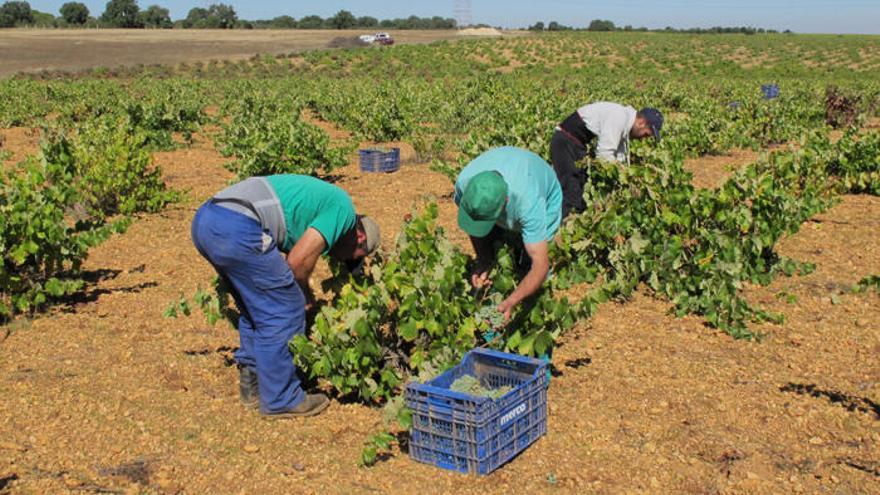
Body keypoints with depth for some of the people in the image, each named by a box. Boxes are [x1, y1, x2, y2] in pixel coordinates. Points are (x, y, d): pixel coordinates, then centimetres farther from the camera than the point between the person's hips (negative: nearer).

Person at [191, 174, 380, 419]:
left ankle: (252, 385, 32)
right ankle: (280, 400, 14)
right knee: (285, 312, 3)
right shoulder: (344, 208, 6)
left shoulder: (321, 197, 31)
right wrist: (306, 295, 15)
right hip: (237, 228, -10)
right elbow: (298, 260, -3)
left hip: (203, 219, 10)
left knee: (256, 307, 25)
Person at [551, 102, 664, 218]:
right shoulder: (618, 117, -22)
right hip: (565, 142, -10)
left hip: (578, 145, 10)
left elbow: (619, 157, 12)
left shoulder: (625, 122, 9)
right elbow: (604, 154, -25)